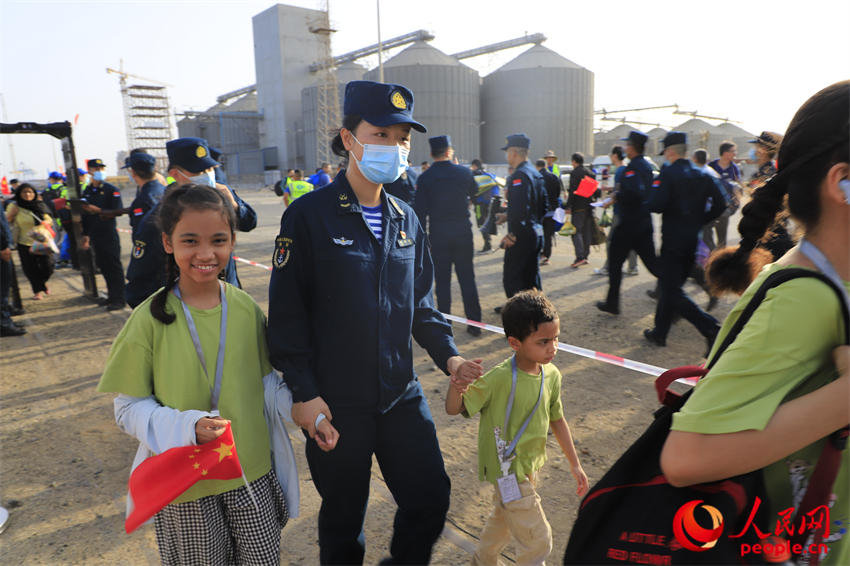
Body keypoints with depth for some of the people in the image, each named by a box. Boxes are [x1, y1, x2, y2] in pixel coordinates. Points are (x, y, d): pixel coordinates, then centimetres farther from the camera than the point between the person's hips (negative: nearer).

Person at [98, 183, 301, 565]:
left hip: (252, 474, 2)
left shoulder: (247, 309, -5)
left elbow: (265, 381, 4)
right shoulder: (150, 319, -13)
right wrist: (188, 427, -24)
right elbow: (129, 408, -8)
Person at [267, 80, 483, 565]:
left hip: (401, 396, 5)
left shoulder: (406, 220, 6)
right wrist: (303, 393, -14)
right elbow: (287, 312, -11)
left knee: (431, 498, 12)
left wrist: (448, 355, -1)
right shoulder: (309, 215, -11)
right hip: (335, 405, -4)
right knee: (344, 517, 14)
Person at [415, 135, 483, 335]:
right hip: (463, 233, 1)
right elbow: (474, 192, 19)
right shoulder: (464, 172, -2)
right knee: (467, 278, 9)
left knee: (442, 281, 7)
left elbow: (420, 211, -6)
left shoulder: (425, 178, -5)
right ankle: (475, 323, 13)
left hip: (438, 236, -1)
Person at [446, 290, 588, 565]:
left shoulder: (551, 375, -8)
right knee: (538, 539, 2)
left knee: (504, 518, 29)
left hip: (531, 465, 7)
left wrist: (575, 464, 11)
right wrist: (456, 384, -47)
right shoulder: (499, 379, -28)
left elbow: (557, 420, 5)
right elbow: (454, 409, -24)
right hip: (507, 469, -7)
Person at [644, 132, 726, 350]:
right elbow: (720, 204, 4)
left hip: (673, 240, -7)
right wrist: (699, 221, 13)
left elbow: (656, 205, -21)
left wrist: (654, 189, 0)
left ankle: (711, 327, -16)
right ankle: (659, 332, 26)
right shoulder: (702, 174, 8)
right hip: (693, 240, 7)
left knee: (672, 291, -3)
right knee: (670, 285, 17)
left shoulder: (668, 173, -12)